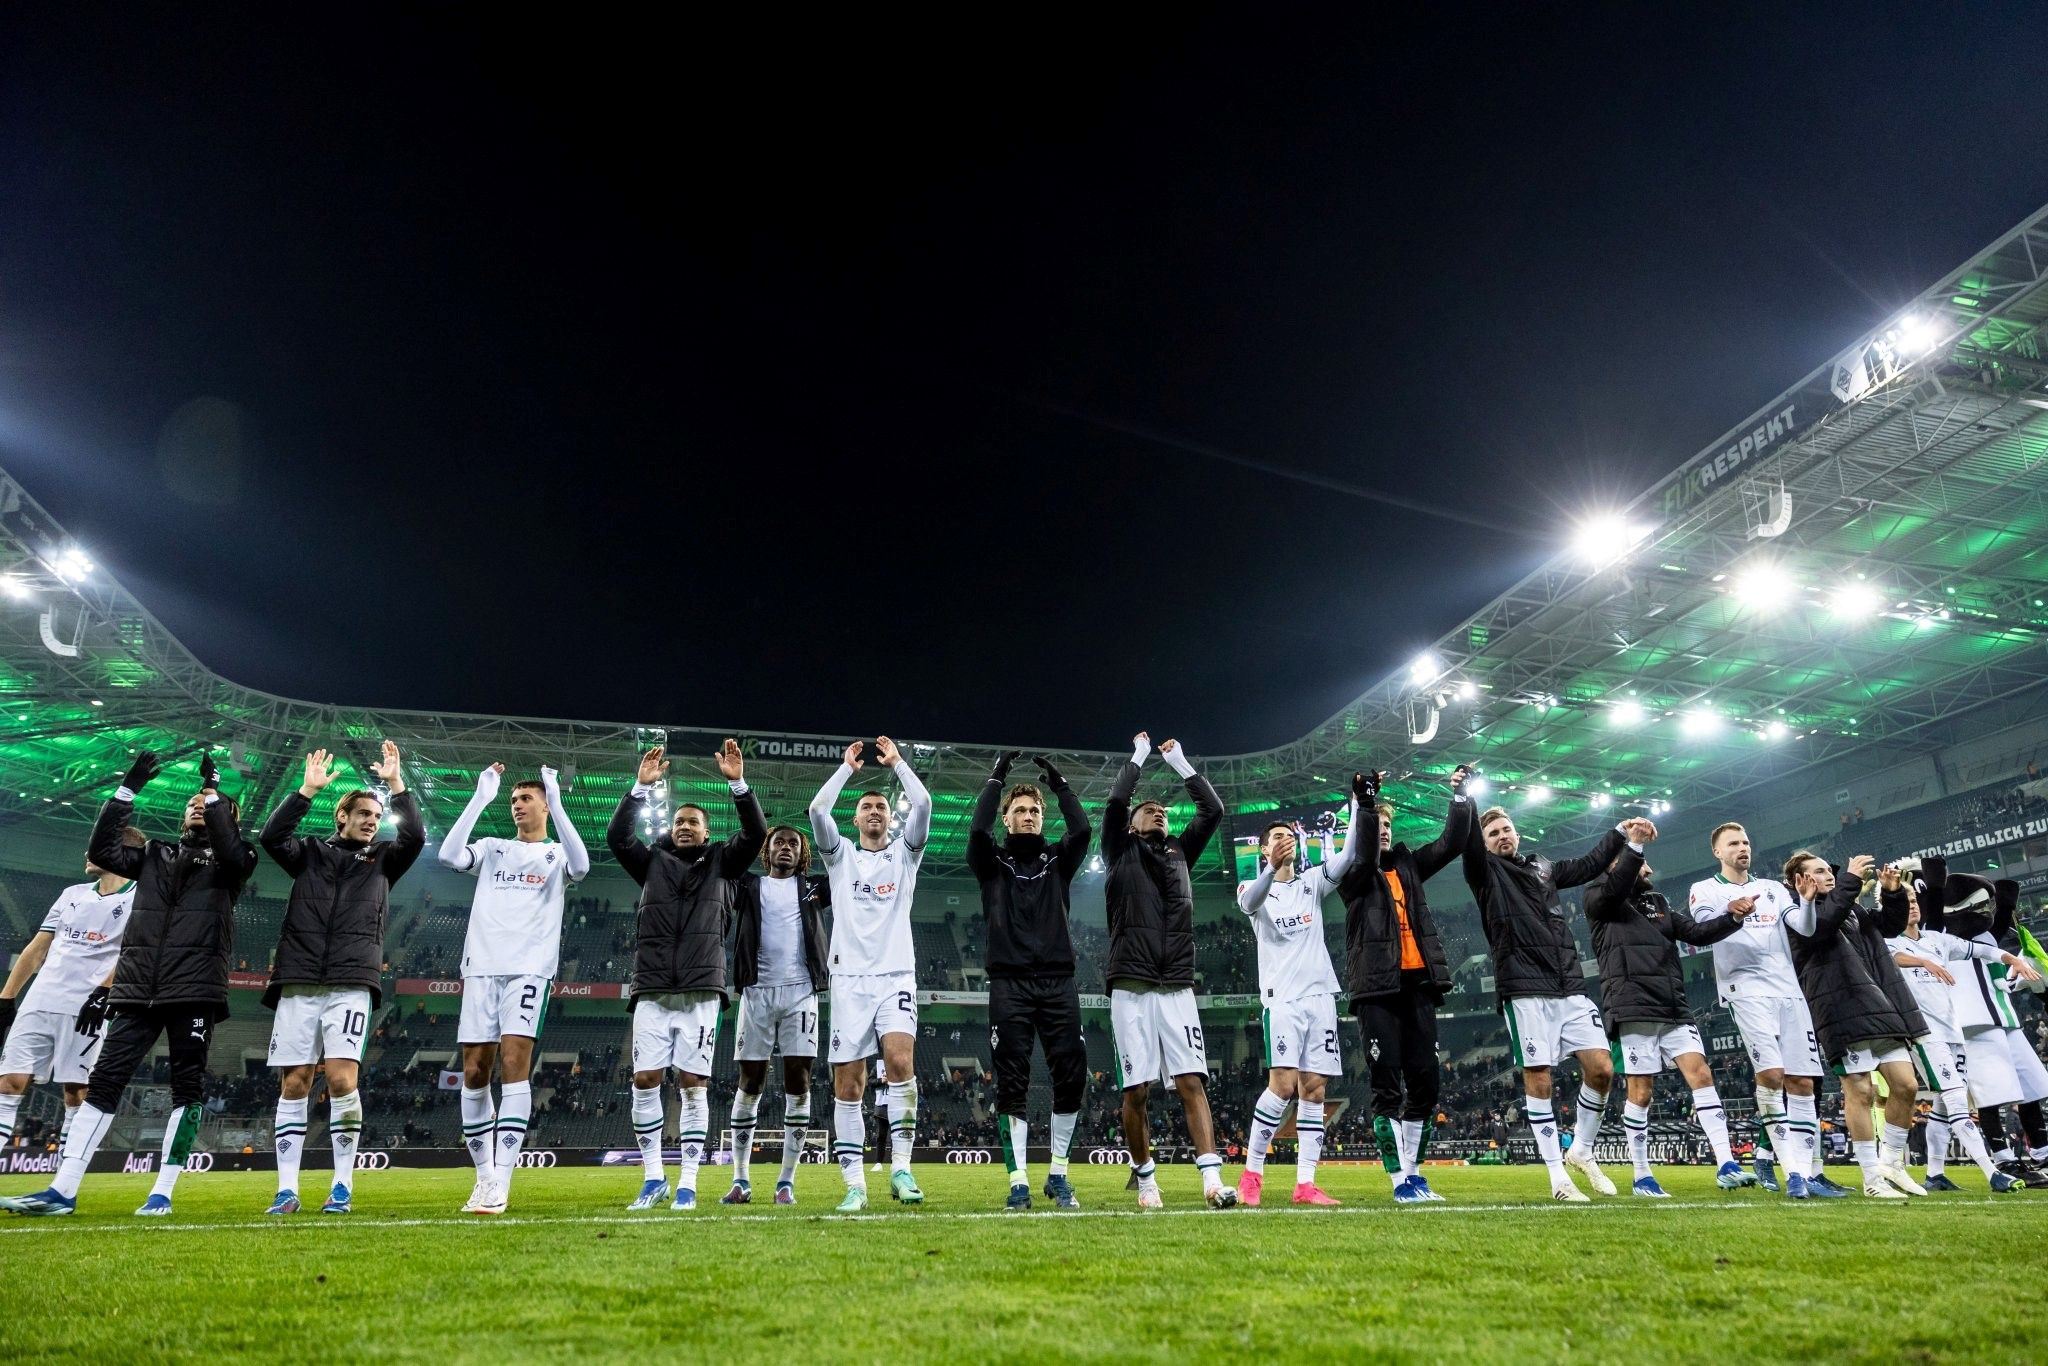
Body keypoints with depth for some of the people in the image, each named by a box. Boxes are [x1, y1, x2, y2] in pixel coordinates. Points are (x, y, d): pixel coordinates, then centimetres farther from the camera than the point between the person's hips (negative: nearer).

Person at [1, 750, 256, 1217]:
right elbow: (102, 849, 4)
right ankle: (62, 1191, 8)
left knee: (187, 1088, -1)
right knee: (103, 1082, 3)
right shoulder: (155, 854, 18)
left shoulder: (227, 863, 6)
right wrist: (129, 788, -2)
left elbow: (230, 848, -17)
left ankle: (162, 1193, 5)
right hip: (136, 990, 4)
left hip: (194, 992, -4)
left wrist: (214, 790, -15)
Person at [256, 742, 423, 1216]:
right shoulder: (310, 853, 15)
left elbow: (415, 837, -4)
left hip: (351, 984, -1)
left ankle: (343, 1188, -6)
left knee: (342, 1078, -11)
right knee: (293, 1084, 0)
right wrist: (307, 791, -9)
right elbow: (270, 837, -3)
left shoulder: (382, 859, 14)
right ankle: (287, 1190, 6)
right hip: (298, 983, 1)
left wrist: (396, 783, -7)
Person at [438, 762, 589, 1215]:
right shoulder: (493, 848, 19)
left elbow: (581, 866, -13)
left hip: (530, 969, -3)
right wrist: (480, 798, -3)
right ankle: (484, 1176, 13)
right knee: (474, 1072, 1)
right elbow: (450, 855, -1)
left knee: (514, 1062, -15)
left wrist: (556, 801, -13)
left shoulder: (556, 854, 11)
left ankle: (500, 1182, -15)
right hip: (481, 968, 3)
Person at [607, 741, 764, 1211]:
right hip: (652, 991, 2)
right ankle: (653, 1178, 12)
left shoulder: (723, 863, 11)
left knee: (693, 1084, -3)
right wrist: (641, 787, -6)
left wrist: (738, 784, -13)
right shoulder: (653, 862, 15)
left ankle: (687, 1183, 3)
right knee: (645, 1081, -1)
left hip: (701, 991, -2)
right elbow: (617, 837, 2)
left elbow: (755, 835, -2)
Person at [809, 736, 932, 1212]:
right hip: (850, 978, 1)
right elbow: (817, 810, -2)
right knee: (847, 1083, -2)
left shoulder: (904, 853, 14)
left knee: (899, 1061, -21)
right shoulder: (840, 854, 14)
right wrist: (848, 767, 7)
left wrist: (896, 762, 7)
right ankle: (855, 1184, 4)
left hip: (896, 976, -1)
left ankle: (901, 1166, -13)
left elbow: (923, 804, -2)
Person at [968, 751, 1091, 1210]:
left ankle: (1057, 1175, 13)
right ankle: (1019, 1181, 6)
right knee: (1011, 1084, -1)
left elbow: (1083, 829, -3)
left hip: (1058, 983, 2)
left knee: (1071, 1076, -2)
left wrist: (1057, 781, 1)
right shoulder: (992, 862, 9)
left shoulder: (1058, 860, 15)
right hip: (1009, 985, -2)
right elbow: (977, 829, -10)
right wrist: (997, 776, -5)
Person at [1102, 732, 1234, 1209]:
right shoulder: (1121, 853, 11)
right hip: (1131, 989, -2)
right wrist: (1138, 756, 10)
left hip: (1177, 988, 3)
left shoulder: (1180, 852, 20)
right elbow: (1114, 802, -3)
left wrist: (1179, 762, 17)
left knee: (1192, 1082, -7)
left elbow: (1213, 809, 14)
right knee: (1136, 1089, -1)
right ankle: (1145, 1178, 14)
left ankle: (1212, 1179, -12)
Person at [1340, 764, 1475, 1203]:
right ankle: (1399, 1179, 2)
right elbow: (1364, 853, -19)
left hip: (1418, 985, 5)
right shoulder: (1352, 874, 4)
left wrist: (1460, 796, 0)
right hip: (1377, 989, -5)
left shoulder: (1407, 865, 18)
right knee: (1388, 1087, -3)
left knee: (1424, 1083, 6)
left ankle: (1415, 1171, 18)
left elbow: (1452, 842, 9)